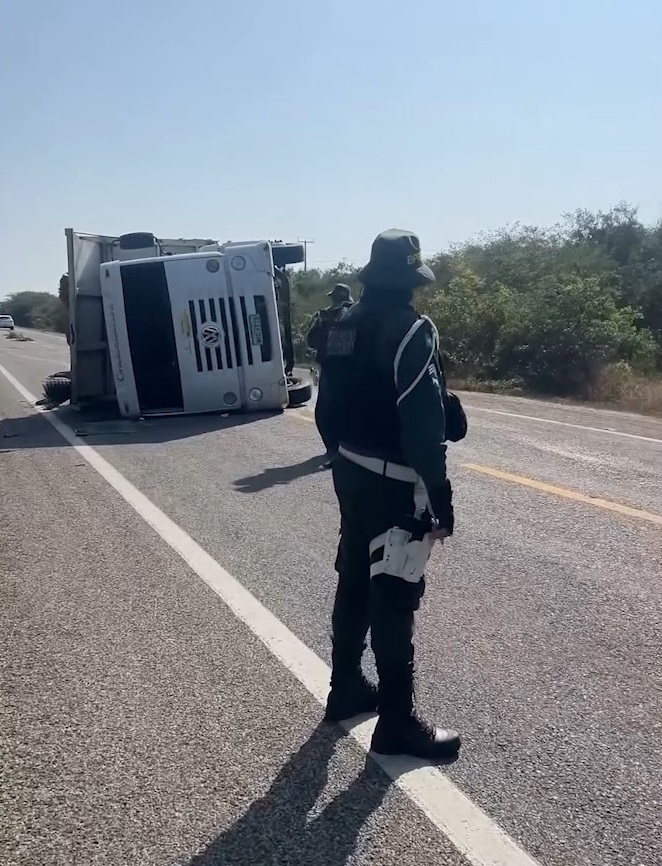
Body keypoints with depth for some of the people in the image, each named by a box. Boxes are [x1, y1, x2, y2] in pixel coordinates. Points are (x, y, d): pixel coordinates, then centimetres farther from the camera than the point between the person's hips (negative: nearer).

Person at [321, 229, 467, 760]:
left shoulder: (343, 327, 8)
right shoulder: (412, 331, -17)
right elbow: (423, 423, -22)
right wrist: (441, 497, -18)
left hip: (351, 473, 9)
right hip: (395, 483, -8)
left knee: (354, 584, 19)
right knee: (395, 600, 0)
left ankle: (346, 690, 34)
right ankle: (397, 723, 12)